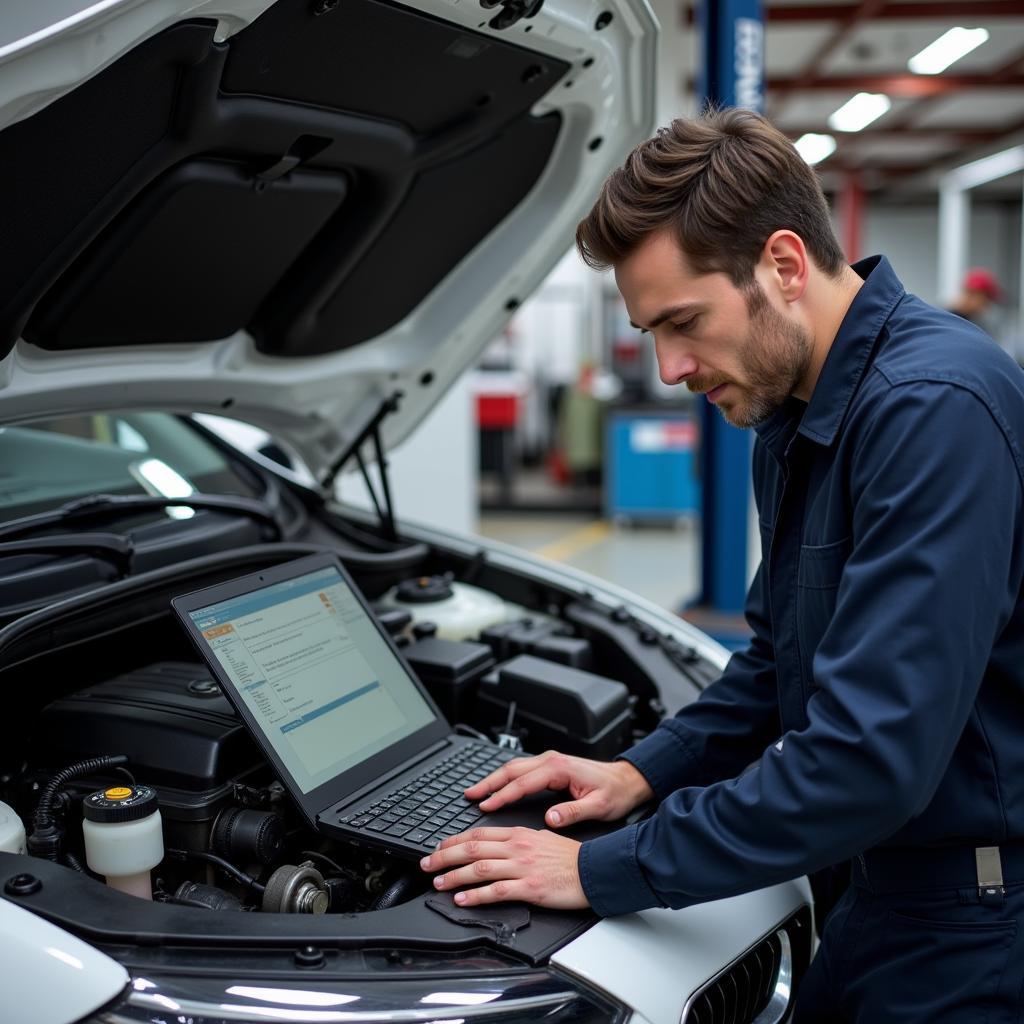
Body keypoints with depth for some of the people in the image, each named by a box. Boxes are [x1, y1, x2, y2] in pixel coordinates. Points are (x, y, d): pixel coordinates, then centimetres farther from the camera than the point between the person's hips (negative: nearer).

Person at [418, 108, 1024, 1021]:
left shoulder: (934, 407, -26)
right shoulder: (793, 417, 5)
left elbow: (869, 754, -31)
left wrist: (607, 871, -23)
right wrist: (646, 771, 4)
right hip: (889, 884, 8)